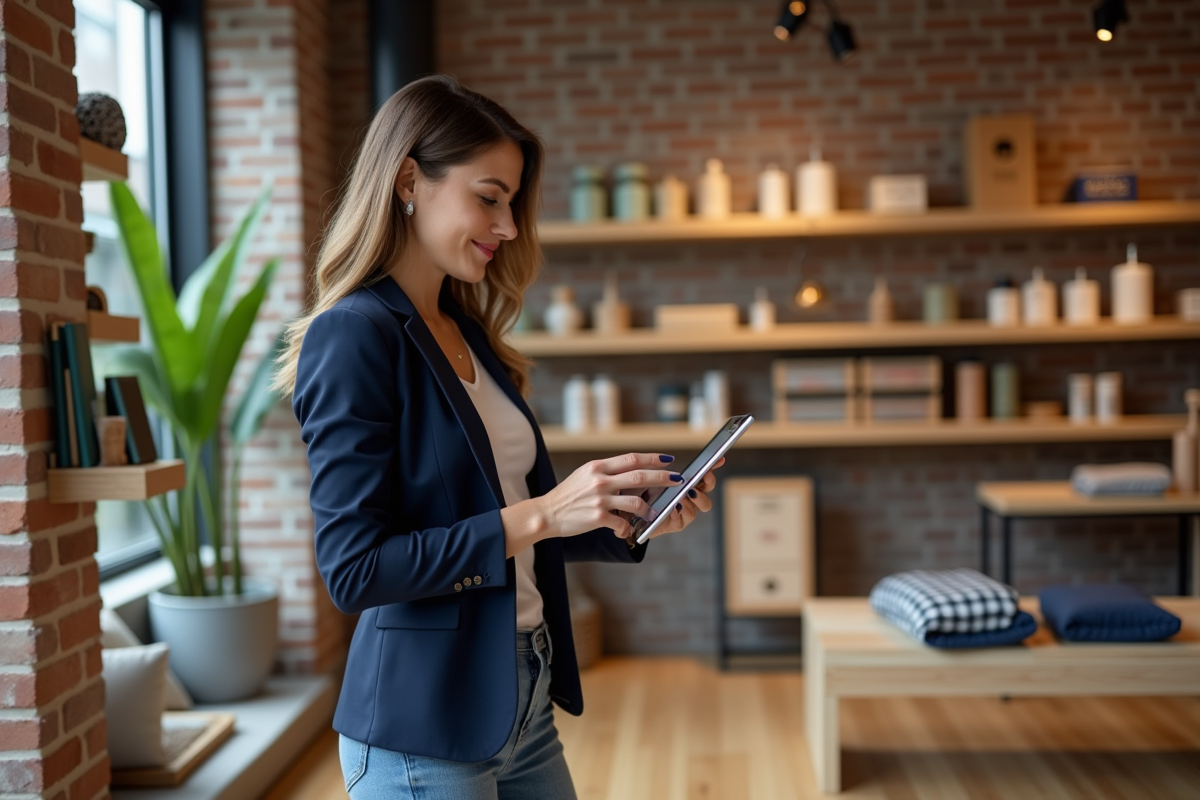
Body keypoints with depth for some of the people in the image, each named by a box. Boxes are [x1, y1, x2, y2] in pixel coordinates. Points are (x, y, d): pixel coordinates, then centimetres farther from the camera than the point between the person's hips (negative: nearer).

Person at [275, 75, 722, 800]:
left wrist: (631, 519, 0)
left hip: (525, 704, 8)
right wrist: (540, 513, -22)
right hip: (422, 730, -8)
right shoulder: (353, 337, -15)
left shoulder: (469, 333, 9)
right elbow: (354, 570, -20)